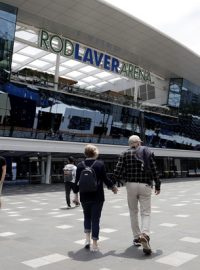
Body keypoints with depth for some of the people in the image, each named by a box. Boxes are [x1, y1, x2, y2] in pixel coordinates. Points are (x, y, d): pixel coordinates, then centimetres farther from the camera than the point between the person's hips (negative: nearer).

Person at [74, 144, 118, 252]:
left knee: (87, 217, 21)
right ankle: (94, 244, 9)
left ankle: (87, 239, 12)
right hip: (97, 197, -2)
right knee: (95, 219, 6)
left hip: (84, 197, 3)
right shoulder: (100, 164, -8)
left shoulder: (80, 165, -1)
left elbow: (77, 182, 1)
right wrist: (113, 187, 11)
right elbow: (105, 179, -6)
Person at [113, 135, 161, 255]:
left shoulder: (125, 154, 1)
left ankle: (137, 237, 20)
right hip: (145, 186, 0)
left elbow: (118, 171, -5)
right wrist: (157, 185, 9)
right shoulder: (148, 152, 3)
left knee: (133, 212, 16)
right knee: (146, 213, 3)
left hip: (131, 185, 0)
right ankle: (145, 234, -22)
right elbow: (154, 171, 1)